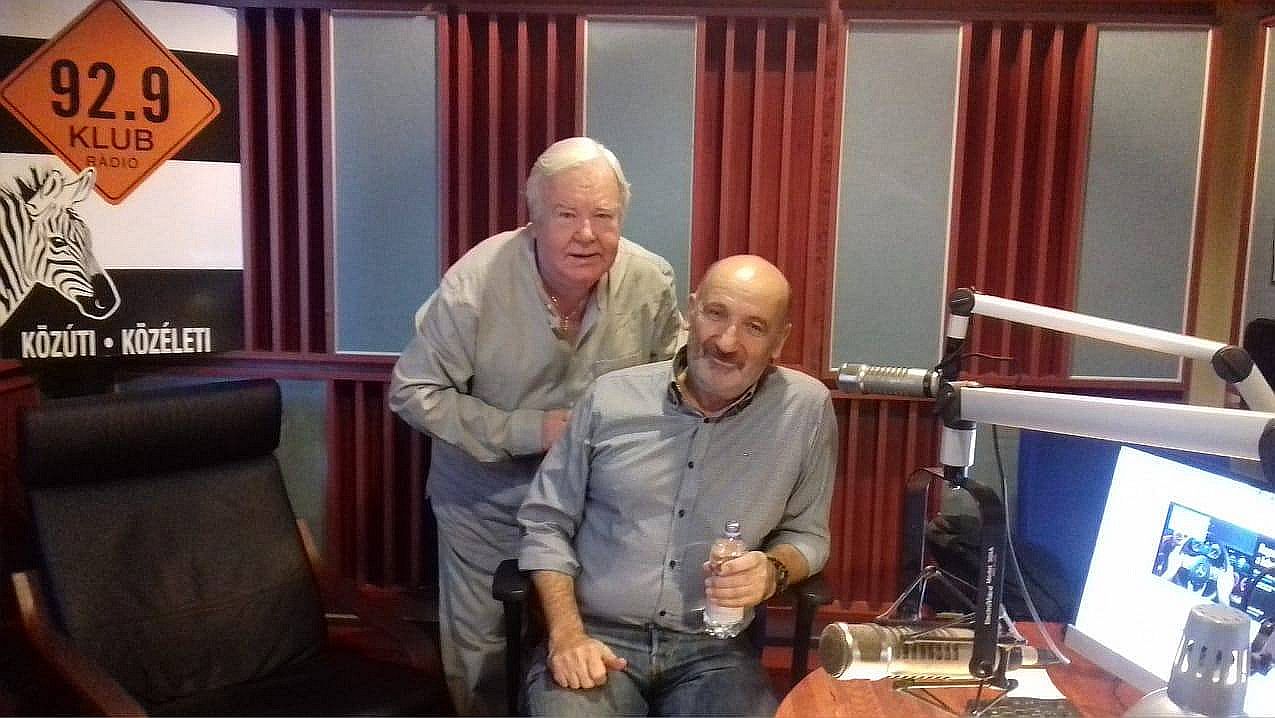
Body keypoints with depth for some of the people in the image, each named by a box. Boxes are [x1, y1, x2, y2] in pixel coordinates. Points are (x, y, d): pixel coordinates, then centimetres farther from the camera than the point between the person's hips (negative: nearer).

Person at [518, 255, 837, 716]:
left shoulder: (807, 409, -2)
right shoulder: (610, 398, -1)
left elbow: (808, 534, 10)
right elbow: (545, 524, 5)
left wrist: (773, 571, -12)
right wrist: (567, 635, -7)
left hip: (714, 649, 2)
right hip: (598, 635, -1)